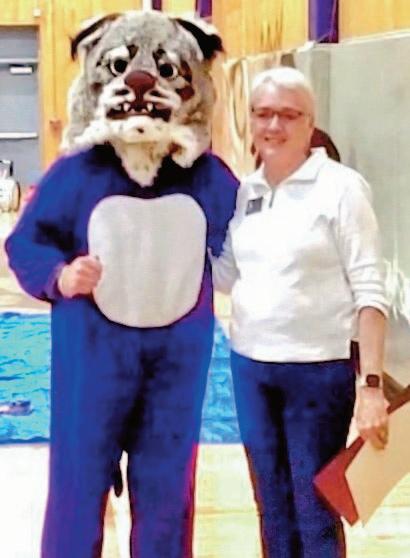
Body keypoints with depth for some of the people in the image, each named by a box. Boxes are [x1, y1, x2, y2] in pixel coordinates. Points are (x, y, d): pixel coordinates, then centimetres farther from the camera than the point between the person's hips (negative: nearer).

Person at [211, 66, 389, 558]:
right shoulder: (244, 191, 6)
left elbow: (369, 291, -13)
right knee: (273, 508, 17)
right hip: (249, 365, 6)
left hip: (318, 369, -5)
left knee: (315, 513, 4)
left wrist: (372, 384, -19)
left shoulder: (339, 187, -10)